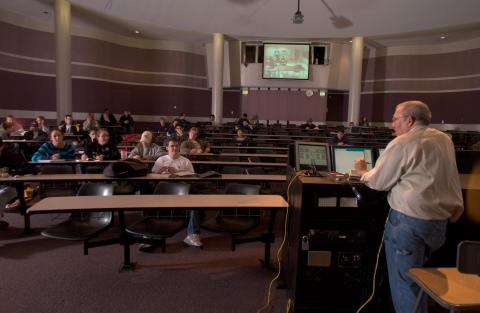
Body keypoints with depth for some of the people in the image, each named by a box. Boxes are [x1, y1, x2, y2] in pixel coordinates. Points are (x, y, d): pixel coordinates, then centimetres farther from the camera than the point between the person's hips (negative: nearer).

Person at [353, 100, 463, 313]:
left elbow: (378, 182, -7)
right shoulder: (444, 140, 10)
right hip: (441, 220, 8)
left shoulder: (402, 143, -12)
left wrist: (362, 171, 10)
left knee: (403, 280, 6)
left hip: (408, 220, -7)